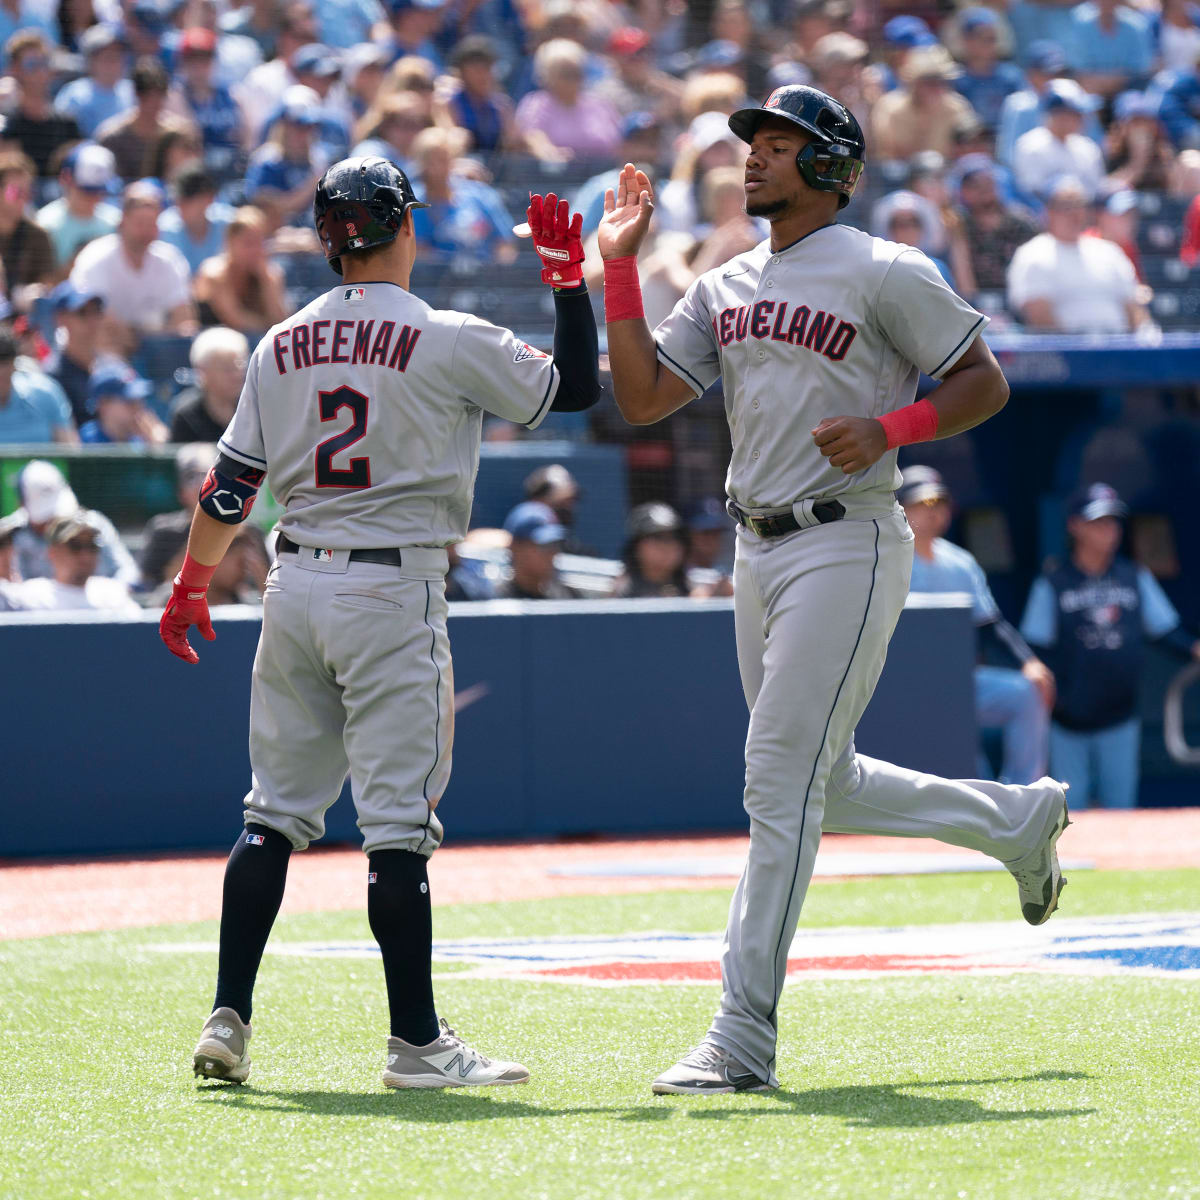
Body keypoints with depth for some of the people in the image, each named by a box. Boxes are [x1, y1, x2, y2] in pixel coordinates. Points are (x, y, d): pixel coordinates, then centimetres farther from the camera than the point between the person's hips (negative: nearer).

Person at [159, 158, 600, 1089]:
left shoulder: (282, 345, 7)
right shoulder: (450, 341, -7)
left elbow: (231, 484, 10)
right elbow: (576, 387, 1)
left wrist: (193, 583, 22)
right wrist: (570, 276, 9)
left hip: (296, 588, 5)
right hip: (394, 592, -5)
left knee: (274, 811, 12)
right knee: (398, 821, -5)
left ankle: (229, 1021, 10)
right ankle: (415, 1041, -4)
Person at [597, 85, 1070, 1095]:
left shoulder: (885, 274, -6)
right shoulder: (725, 288, 14)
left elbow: (985, 383, -3)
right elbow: (643, 397, 8)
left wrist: (887, 429, -19)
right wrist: (619, 266, 2)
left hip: (845, 546, -8)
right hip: (759, 553, 8)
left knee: (781, 783, -12)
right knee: (825, 785, 16)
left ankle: (745, 1040, -11)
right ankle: (1017, 820, 38)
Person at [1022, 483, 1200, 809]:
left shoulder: (1136, 578, 7)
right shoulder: (1052, 584, -2)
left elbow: (1164, 630, 11)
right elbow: (1036, 646, -2)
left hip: (1119, 719, 3)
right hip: (1068, 720, -3)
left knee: (1120, 803, 5)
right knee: (1069, 805, 2)